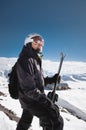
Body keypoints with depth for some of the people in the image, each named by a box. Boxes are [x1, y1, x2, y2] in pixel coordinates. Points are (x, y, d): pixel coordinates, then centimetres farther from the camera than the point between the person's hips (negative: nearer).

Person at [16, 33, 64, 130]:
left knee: (25, 121, 29)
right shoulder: (26, 60, -22)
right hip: (32, 99, -11)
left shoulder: (34, 59, 10)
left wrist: (51, 79, 3)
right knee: (56, 121, -10)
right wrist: (45, 100, -28)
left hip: (28, 99, 11)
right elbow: (28, 87, -27)